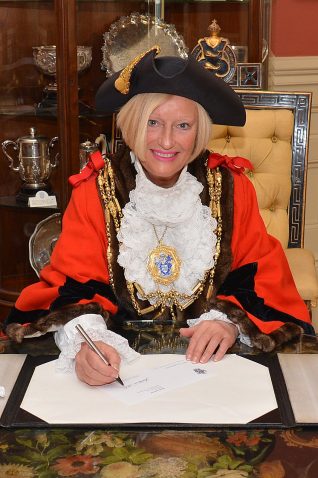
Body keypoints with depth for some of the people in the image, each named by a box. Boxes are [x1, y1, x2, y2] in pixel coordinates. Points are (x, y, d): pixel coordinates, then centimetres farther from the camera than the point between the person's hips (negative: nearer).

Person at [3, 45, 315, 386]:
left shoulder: (230, 188, 1)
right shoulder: (95, 191, -2)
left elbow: (261, 273, 4)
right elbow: (74, 283, -5)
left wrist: (230, 320, -17)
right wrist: (84, 339, -27)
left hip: (209, 358, 0)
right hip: (120, 355, 0)